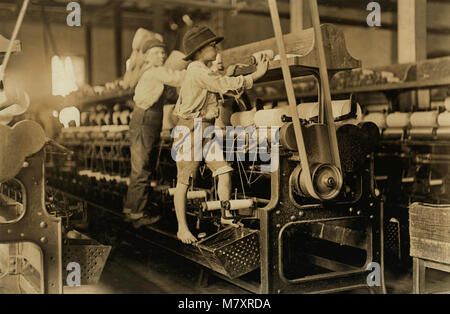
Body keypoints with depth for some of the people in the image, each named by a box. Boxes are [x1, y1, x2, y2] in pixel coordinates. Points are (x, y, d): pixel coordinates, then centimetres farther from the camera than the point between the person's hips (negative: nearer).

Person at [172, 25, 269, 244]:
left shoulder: (204, 71, 18)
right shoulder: (198, 71, -14)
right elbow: (227, 85, -19)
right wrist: (257, 75, -11)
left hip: (207, 130, 9)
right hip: (190, 129, -9)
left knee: (224, 172, -1)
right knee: (184, 180, 0)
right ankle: (182, 228, 8)